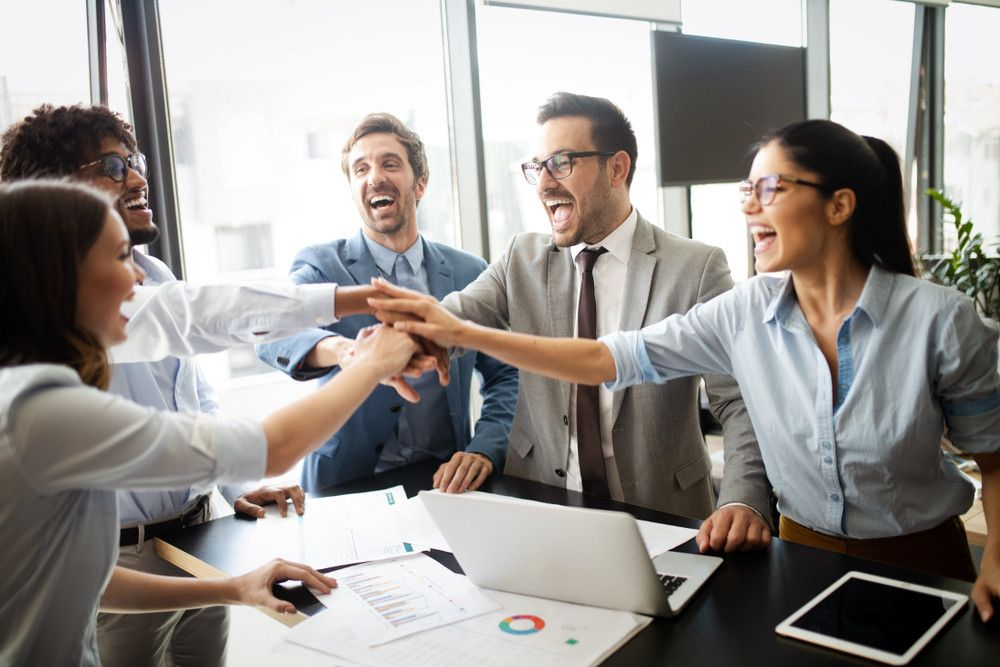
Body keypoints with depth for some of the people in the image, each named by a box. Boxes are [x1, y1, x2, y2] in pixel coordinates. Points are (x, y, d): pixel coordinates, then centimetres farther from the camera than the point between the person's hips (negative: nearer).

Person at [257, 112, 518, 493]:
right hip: (344, 488, -2)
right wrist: (340, 349, -42)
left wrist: (485, 450, -9)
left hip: (444, 482, 2)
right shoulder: (321, 266, 0)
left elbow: (505, 376, 9)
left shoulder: (468, 273, 7)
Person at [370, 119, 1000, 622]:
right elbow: (606, 358, -14)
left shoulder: (939, 319, -19)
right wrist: (461, 332, -19)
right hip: (805, 551, 2)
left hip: (921, 562, -2)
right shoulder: (746, 313, -12)